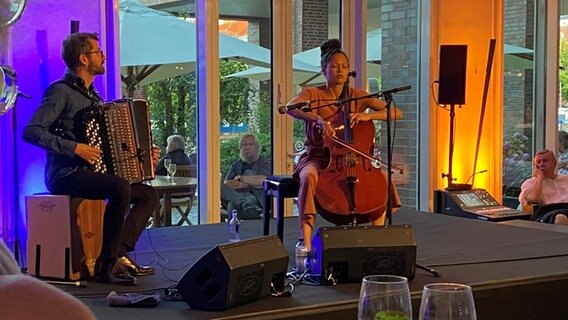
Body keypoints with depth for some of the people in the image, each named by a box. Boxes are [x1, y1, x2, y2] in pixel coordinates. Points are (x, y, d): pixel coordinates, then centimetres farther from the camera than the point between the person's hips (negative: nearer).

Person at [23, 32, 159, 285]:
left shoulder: (92, 96, 20)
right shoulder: (60, 91, -8)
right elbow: (31, 132, -19)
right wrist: (74, 148, -24)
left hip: (89, 172, 9)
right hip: (66, 176, -9)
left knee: (149, 194, -1)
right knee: (120, 188, -32)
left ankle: (120, 252, -10)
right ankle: (107, 264, -24)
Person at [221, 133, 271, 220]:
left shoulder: (264, 163, 10)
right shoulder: (236, 165, 21)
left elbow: (262, 182, -10)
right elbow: (227, 184, 6)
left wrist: (240, 178, 3)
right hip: (236, 198, 3)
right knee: (221, 188, -27)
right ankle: (246, 205, -51)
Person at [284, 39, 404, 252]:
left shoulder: (357, 96, 6)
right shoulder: (312, 94, 0)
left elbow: (396, 113, -1)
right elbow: (290, 107, -23)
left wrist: (367, 116, -19)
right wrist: (317, 119, -40)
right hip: (317, 158, -2)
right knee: (309, 176, -37)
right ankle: (305, 241, -39)